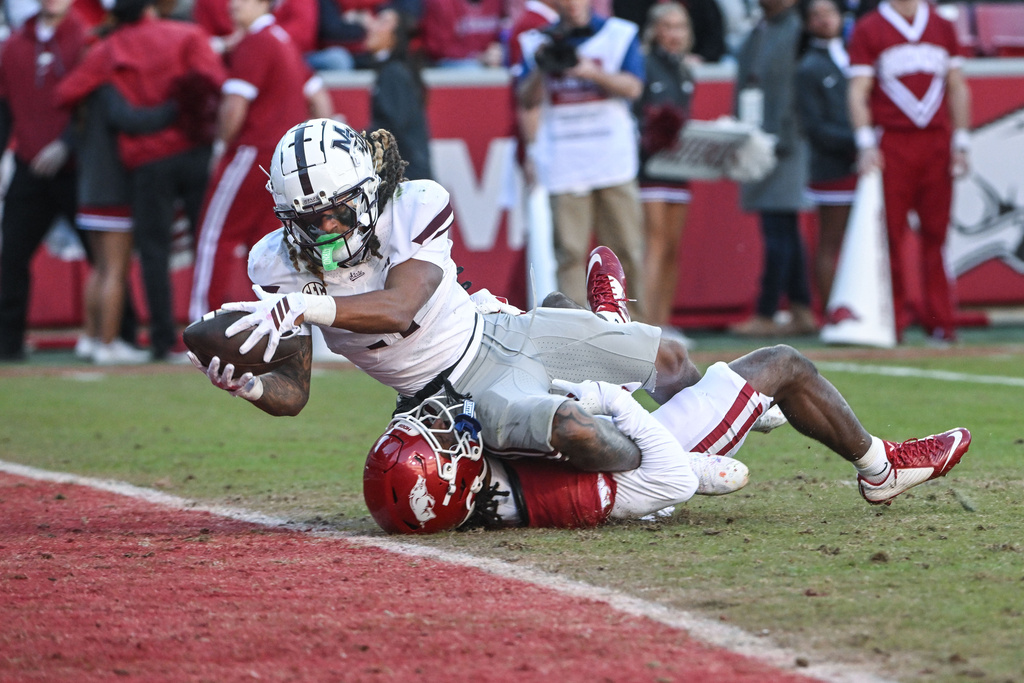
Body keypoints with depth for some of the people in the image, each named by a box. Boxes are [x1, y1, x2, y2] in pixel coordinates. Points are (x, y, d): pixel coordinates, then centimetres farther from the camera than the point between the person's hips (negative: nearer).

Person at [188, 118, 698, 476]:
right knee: (570, 432, -31)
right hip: (468, 390, -2)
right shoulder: (281, 266, -16)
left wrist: (306, 306, -51)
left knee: (670, 360, 6)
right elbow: (293, 393, -14)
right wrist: (248, 385, -39)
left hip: (503, 333, 2)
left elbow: (398, 308, -35)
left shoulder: (418, 205, -21)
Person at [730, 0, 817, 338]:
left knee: (779, 232, -7)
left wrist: (782, 139, -21)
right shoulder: (759, 32, 16)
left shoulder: (797, 30, -9)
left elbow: (799, 88, -15)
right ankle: (802, 312, 15)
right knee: (785, 233, 11)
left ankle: (766, 315, -5)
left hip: (784, 144, -9)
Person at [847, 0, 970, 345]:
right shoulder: (868, 30, 5)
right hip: (891, 145, -2)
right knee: (890, 234, -4)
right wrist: (866, 144, -11)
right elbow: (859, 91, 0)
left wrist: (961, 142, 7)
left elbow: (957, 87, 15)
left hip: (937, 144, 3)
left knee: (936, 234, 0)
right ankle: (892, 320, 0)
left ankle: (939, 320, 3)